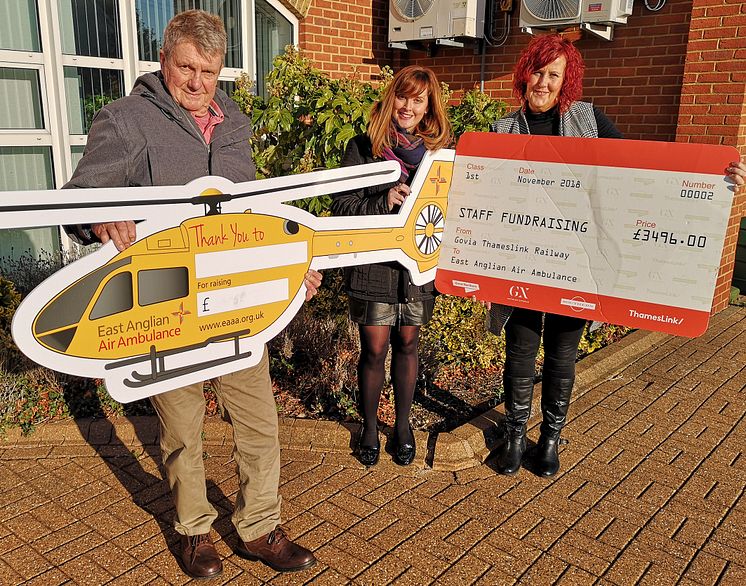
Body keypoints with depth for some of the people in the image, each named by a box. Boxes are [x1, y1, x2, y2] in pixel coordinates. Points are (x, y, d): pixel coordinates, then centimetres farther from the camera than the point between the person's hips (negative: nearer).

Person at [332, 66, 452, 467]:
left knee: (407, 344, 13)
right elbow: (341, 207, -7)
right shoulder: (363, 147, -3)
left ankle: (403, 424, 32)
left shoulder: (441, 150, 3)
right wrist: (384, 201, -22)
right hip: (373, 264, -2)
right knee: (374, 349, 4)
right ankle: (369, 426, 27)